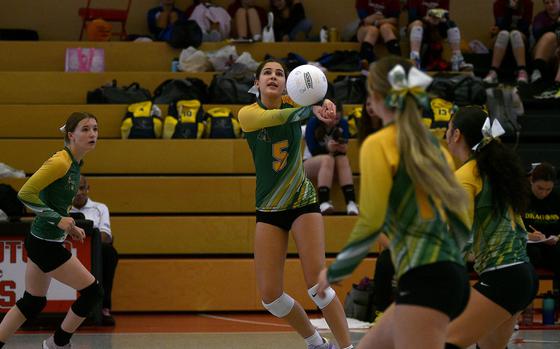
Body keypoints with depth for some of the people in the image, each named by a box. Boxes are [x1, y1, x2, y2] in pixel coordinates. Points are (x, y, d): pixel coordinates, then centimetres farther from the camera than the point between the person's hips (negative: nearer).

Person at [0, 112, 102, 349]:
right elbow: (25, 194, -23)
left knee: (33, 302, 17)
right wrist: (58, 219, -22)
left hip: (42, 243, 10)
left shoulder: (75, 163, 9)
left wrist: (69, 227, 13)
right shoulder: (60, 162, -20)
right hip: (46, 244, -10)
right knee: (92, 292, -3)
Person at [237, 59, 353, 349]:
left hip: (303, 202, -1)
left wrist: (325, 103, -50)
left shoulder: (294, 103, -4)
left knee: (316, 282, -17)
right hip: (269, 210, 1)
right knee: (270, 294, -4)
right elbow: (275, 117, -30)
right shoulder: (247, 114, -9)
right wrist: (312, 110, -48)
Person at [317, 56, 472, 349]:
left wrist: (334, 272, 6)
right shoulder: (434, 146, 19)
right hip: (451, 276, 9)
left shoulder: (379, 144, -3)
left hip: (425, 279, -9)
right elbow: (461, 225, 18)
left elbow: (371, 223, -7)